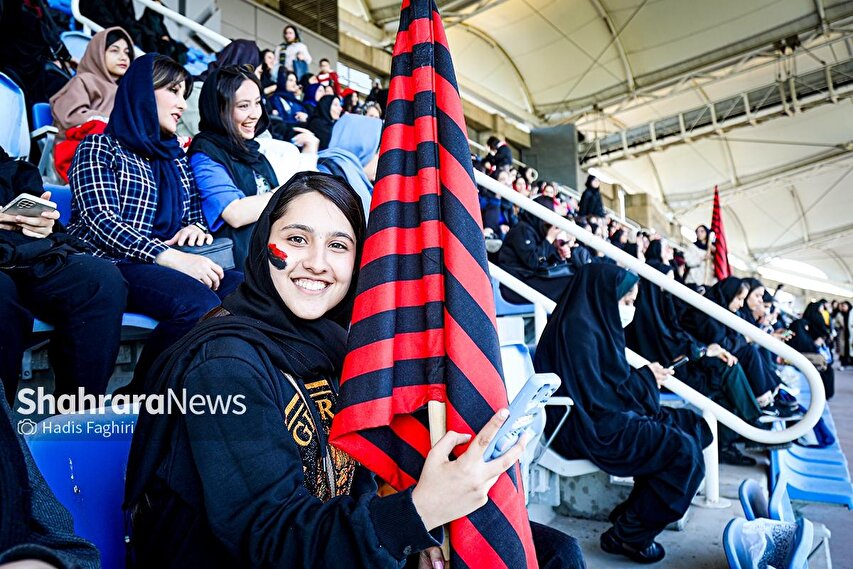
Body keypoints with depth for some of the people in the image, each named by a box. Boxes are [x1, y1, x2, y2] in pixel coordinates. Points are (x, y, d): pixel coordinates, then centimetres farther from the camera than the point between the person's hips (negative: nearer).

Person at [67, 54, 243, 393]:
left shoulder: (176, 158, 24)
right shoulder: (100, 148, 5)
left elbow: (195, 214, 24)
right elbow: (101, 222, -9)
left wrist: (196, 228, -2)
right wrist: (169, 257, -24)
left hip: (170, 264, 6)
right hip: (110, 263, -5)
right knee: (199, 303, -34)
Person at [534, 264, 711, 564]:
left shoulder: (595, 323, 10)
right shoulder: (578, 329, -20)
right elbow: (595, 398, -22)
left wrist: (646, 377, 0)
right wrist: (645, 380, -10)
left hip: (608, 415, 10)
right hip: (588, 429, -10)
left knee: (692, 424, 8)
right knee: (684, 451, -16)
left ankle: (633, 510, 10)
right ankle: (627, 534, 0)